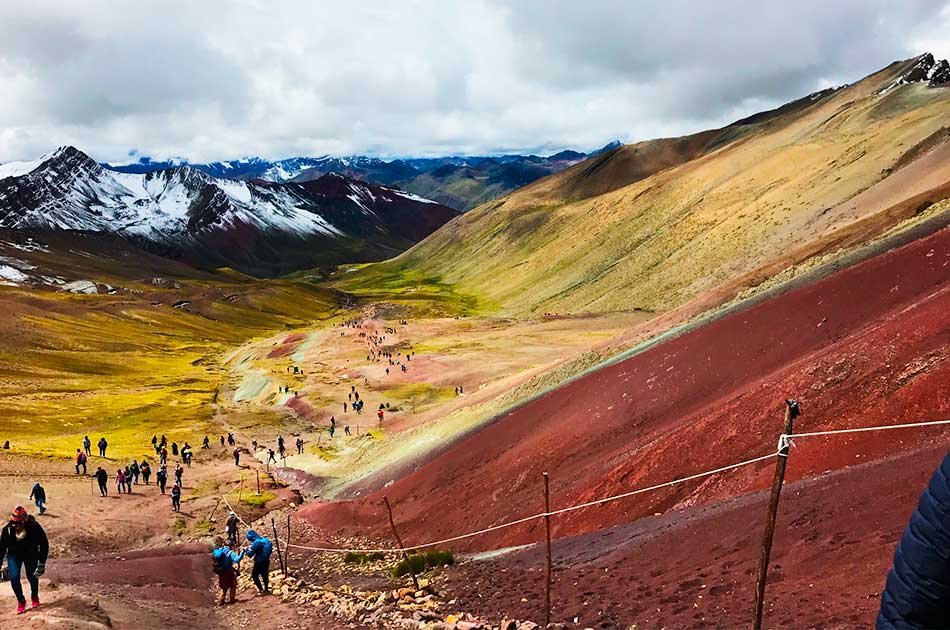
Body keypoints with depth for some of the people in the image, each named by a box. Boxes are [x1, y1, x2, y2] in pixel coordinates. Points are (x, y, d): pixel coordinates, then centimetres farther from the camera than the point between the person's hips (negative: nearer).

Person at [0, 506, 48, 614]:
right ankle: (21, 601, 12)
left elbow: (44, 544, -19)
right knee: (14, 577, -11)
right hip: (14, 554, 1)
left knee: (32, 576, 0)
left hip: (31, 555, -1)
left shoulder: (35, 527, -30)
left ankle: (34, 597, 31)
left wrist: (42, 563, -21)